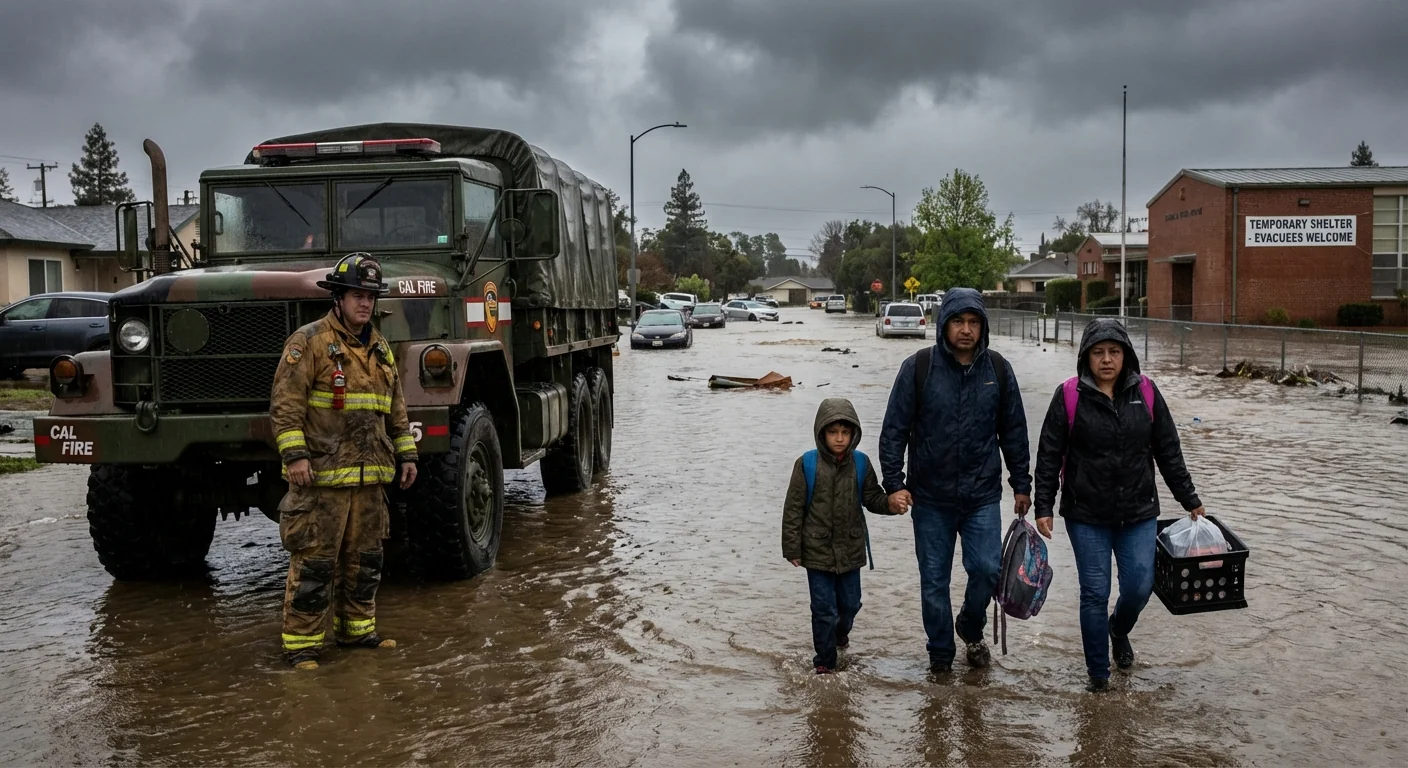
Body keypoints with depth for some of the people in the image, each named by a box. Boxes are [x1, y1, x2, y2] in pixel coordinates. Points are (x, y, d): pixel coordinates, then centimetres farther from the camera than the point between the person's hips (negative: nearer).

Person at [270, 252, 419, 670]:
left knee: (365, 557, 14)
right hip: (321, 473, -7)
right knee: (314, 560, -4)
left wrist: (406, 453, 18)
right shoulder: (308, 341, -7)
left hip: (368, 476, 7)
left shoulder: (379, 348, 16)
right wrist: (295, 454, -20)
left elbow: (395, 408, 22)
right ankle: (301, 642, 5)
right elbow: (285, 402, -13)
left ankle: (357, 628, 28)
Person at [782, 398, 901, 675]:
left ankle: (840, 631, 49)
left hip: (850, 550, 3)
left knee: (850, 603, 17)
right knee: (824, 608, 2)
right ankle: (825, 661, 17)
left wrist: (891, 504, -17)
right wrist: (792, 548, -7)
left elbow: (872, 498, 6)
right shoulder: (807, 465, -12)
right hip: (817, 551, -3)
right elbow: (793, 509, -8)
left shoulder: (860, 464, -3)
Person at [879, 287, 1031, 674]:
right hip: (930, 497, -1)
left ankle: (971, 629, 26)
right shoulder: (918, 367, -7)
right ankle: (940, 652, 25)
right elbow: (894, 430, -4)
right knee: (934, 580, 7)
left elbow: (1014, 432, 9)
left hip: (983, 497, 1)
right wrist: (894, 483, -10)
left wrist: (1021, 485, 11)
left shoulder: (998, 369, 1)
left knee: (987, 569, -4)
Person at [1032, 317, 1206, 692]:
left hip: (1139, 513, 2)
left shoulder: (1145, 393, 1)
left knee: (1139, 586, 3)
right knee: (1095, 592, 2)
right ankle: (1098, 672, 19)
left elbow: (1168, 451, 8)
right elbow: (1049, 455, -3)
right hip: (1086, 515, -2)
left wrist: (1189, 500, 11)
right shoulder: (1069, 395, -7)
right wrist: (1043, 507, -5)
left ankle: (1119, 630, 38)